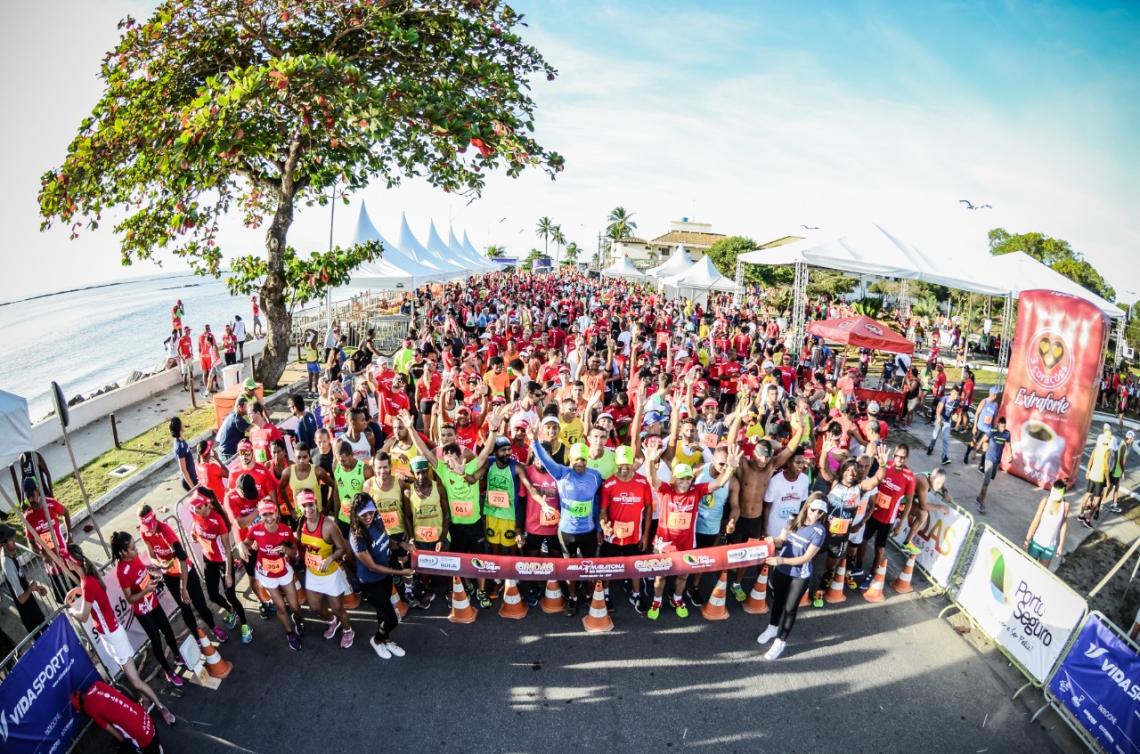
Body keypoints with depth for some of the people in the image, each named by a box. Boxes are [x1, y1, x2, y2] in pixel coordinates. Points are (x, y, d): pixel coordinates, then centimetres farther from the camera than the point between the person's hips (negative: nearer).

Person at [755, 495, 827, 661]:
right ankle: (772, 628, 46)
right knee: (777, 600, 22)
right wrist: (773, 541, -24)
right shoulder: (793, 520, -7)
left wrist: (781, 560, -28)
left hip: (800, 576, -4)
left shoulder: (819, 531, -19)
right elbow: (782, 540, 0)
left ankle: (780, 641, 28)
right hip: (781, 570, 4)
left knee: (790, 607, 10)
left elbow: (806, 558, -20)